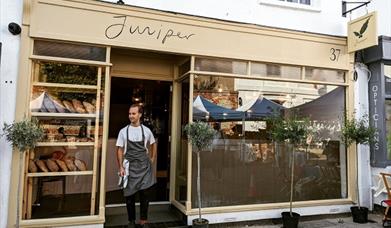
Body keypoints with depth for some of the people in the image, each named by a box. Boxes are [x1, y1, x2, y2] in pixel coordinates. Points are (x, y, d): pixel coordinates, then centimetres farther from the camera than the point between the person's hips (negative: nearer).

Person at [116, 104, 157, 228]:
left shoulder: (146, 130, 1)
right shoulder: (123, 131, -1)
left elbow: (153, 144, 17)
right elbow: (120, 150, 0)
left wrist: (152, 159, 10)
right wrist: (120, 167, -6)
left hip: (144, 166, 0)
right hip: (130, 166, 0)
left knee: (144, 193, 1)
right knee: (129, 195, 8)